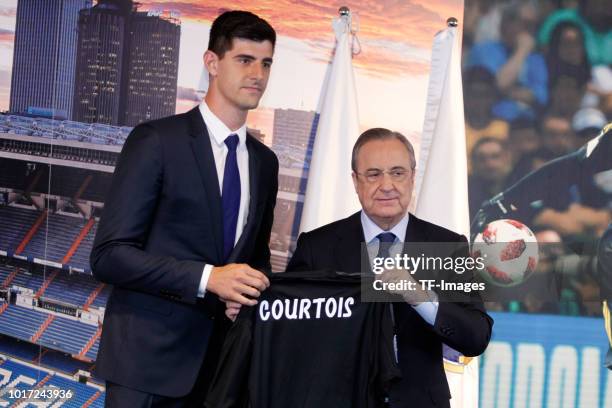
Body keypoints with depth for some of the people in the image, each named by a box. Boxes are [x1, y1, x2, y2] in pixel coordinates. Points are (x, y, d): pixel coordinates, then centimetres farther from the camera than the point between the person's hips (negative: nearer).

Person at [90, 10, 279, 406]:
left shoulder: (264, 161, 11)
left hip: (220, 358, 6)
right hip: (148, 356, -5)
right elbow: (110, 254, -14)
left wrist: (261, 292, -2)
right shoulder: (156, 140, -8)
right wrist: (207, 278, -23)